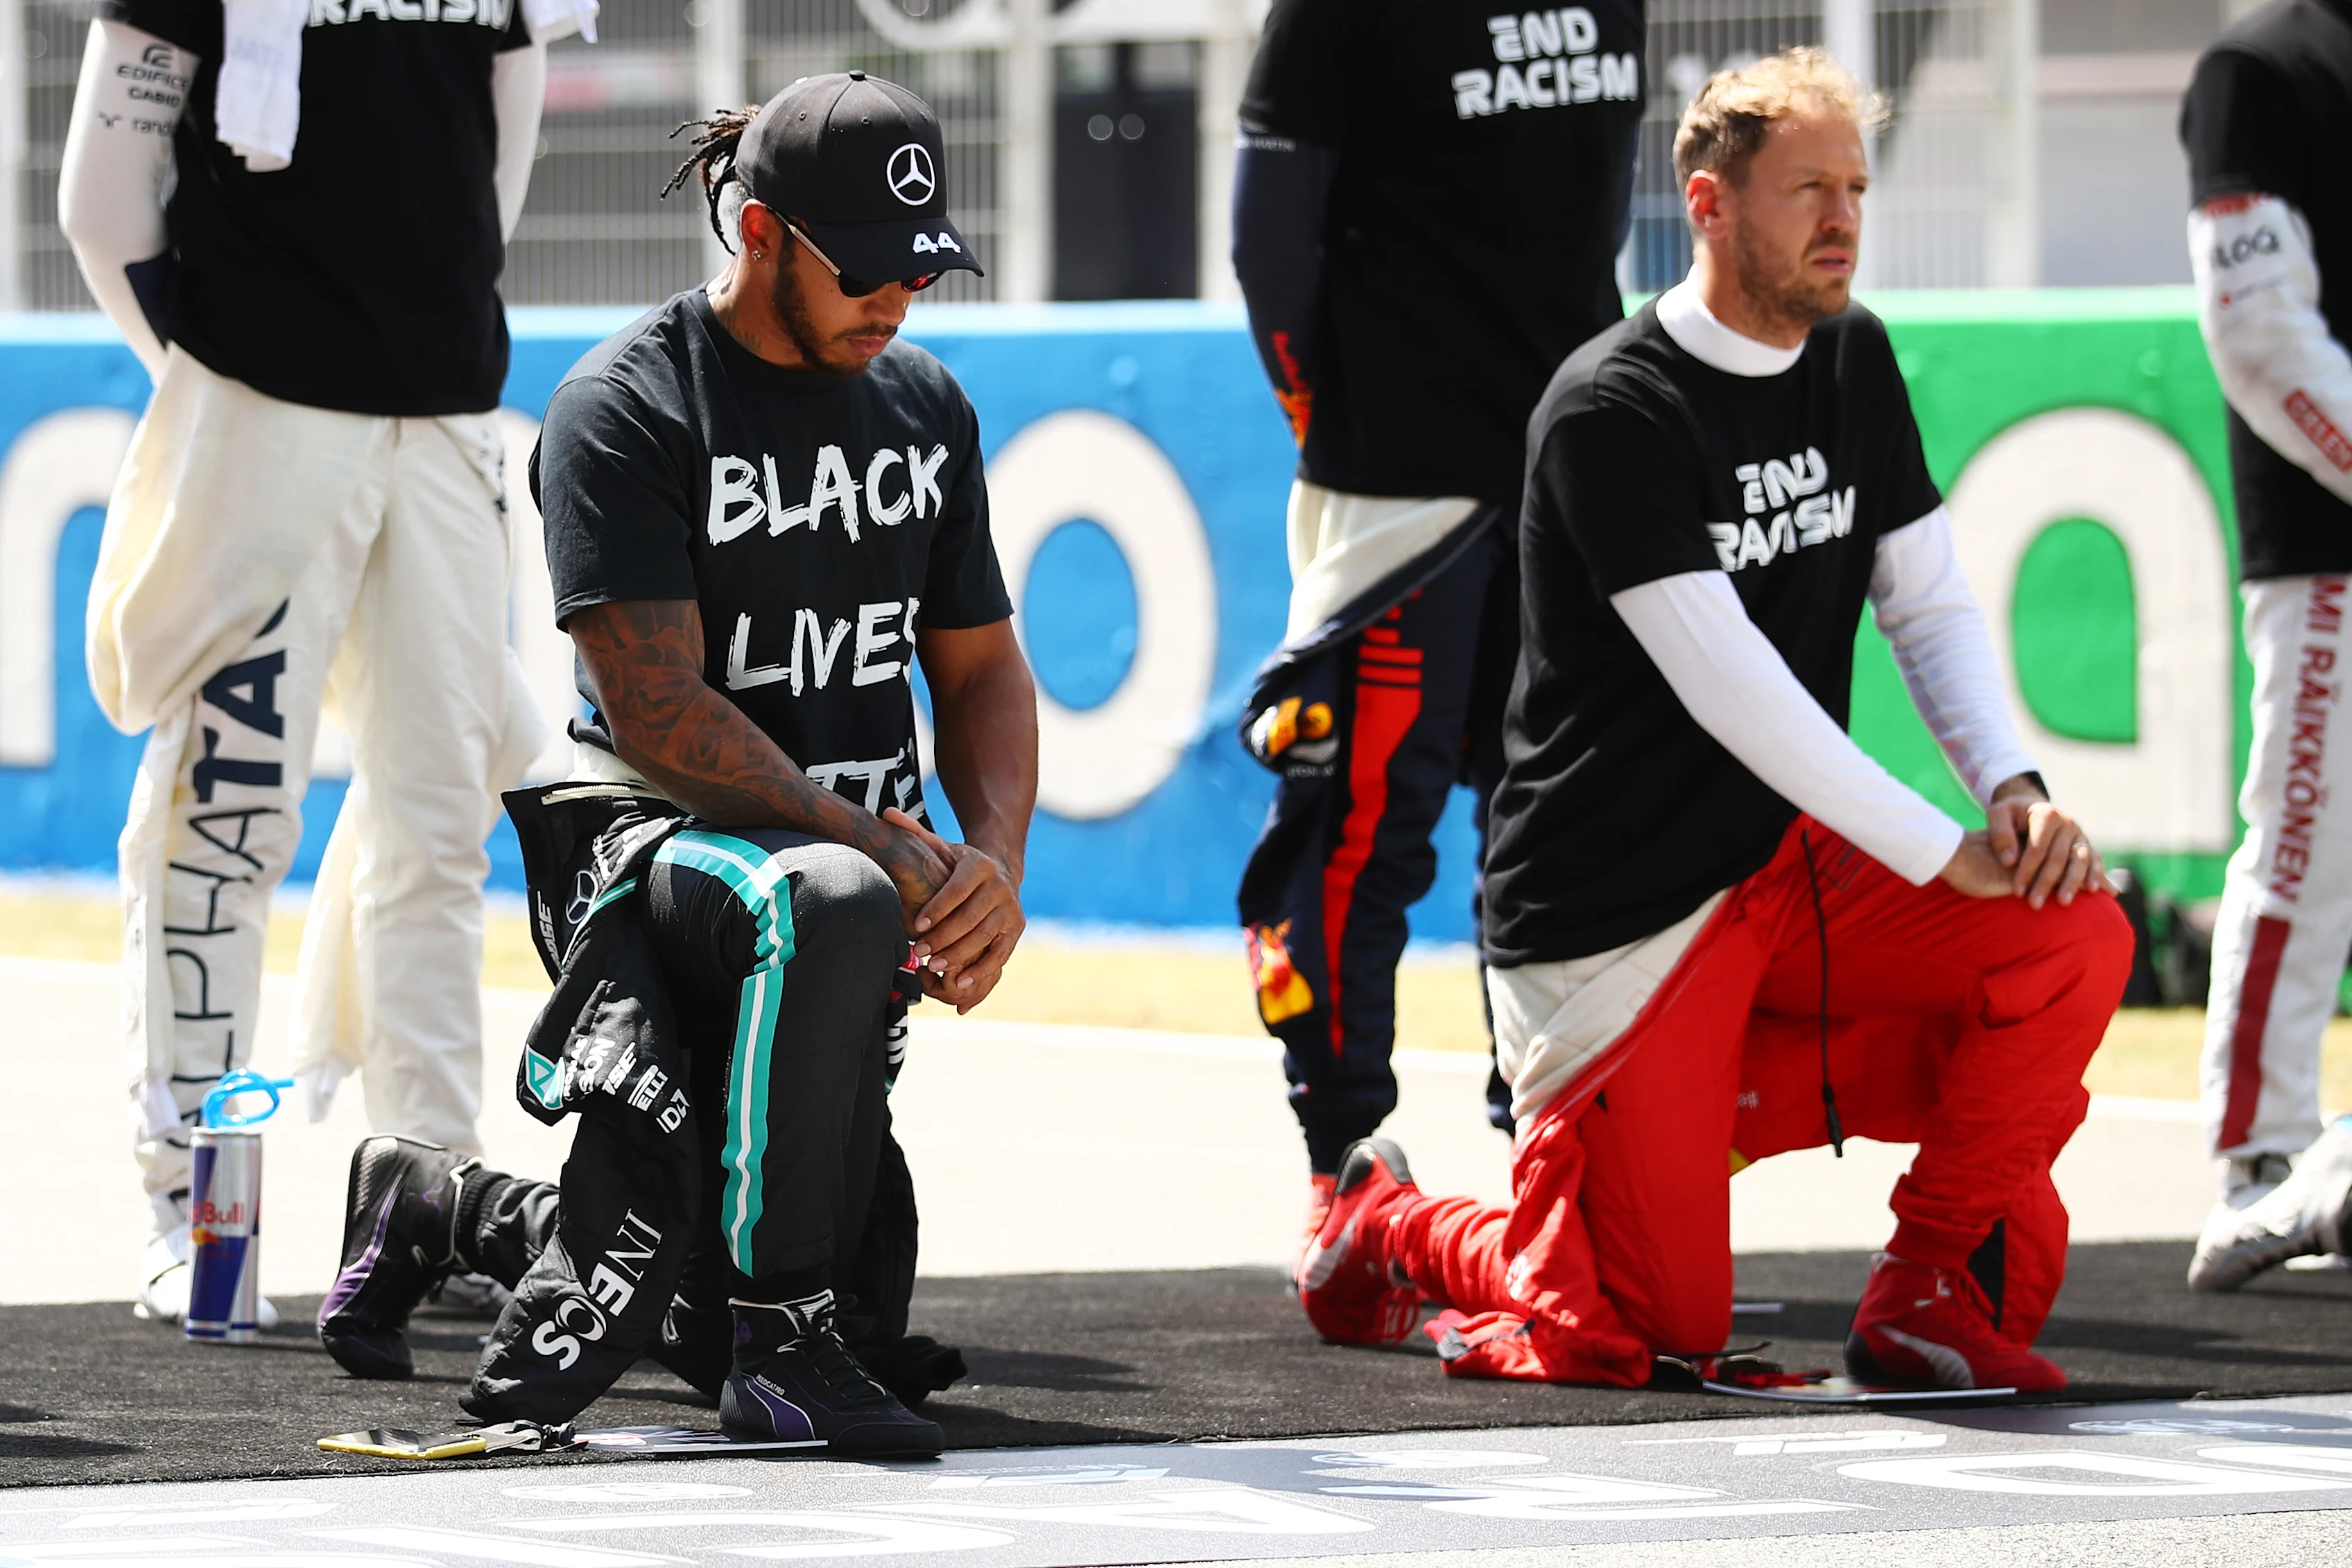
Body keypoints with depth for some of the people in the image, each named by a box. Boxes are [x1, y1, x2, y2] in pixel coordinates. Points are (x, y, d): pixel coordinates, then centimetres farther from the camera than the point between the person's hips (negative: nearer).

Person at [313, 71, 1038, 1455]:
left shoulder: (926, 406, 10)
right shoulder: (624, 409, -11)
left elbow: (983, 670, 15)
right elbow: (660, 713, -18)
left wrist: (993, 862, -5)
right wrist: (886, 849, -24)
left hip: (866, 865, 7)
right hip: (657, 837, -7)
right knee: (830, 905, -42)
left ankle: (447, 1209, 33)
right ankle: (783, 1342, -33)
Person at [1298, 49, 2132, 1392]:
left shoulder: (1855, 364, 7)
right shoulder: (1613, 412, -17)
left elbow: (1933, 607, 8)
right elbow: (1730, 689, -23)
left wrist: (2015, 787, -12)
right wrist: (1949, 852, -23)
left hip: (1798, 868, 7)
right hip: (1618, 912, -7)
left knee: (2076, 937, -18)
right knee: (1658, 1331, -7)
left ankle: (1938, 1295, 0)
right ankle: (1390, 1223, 22)